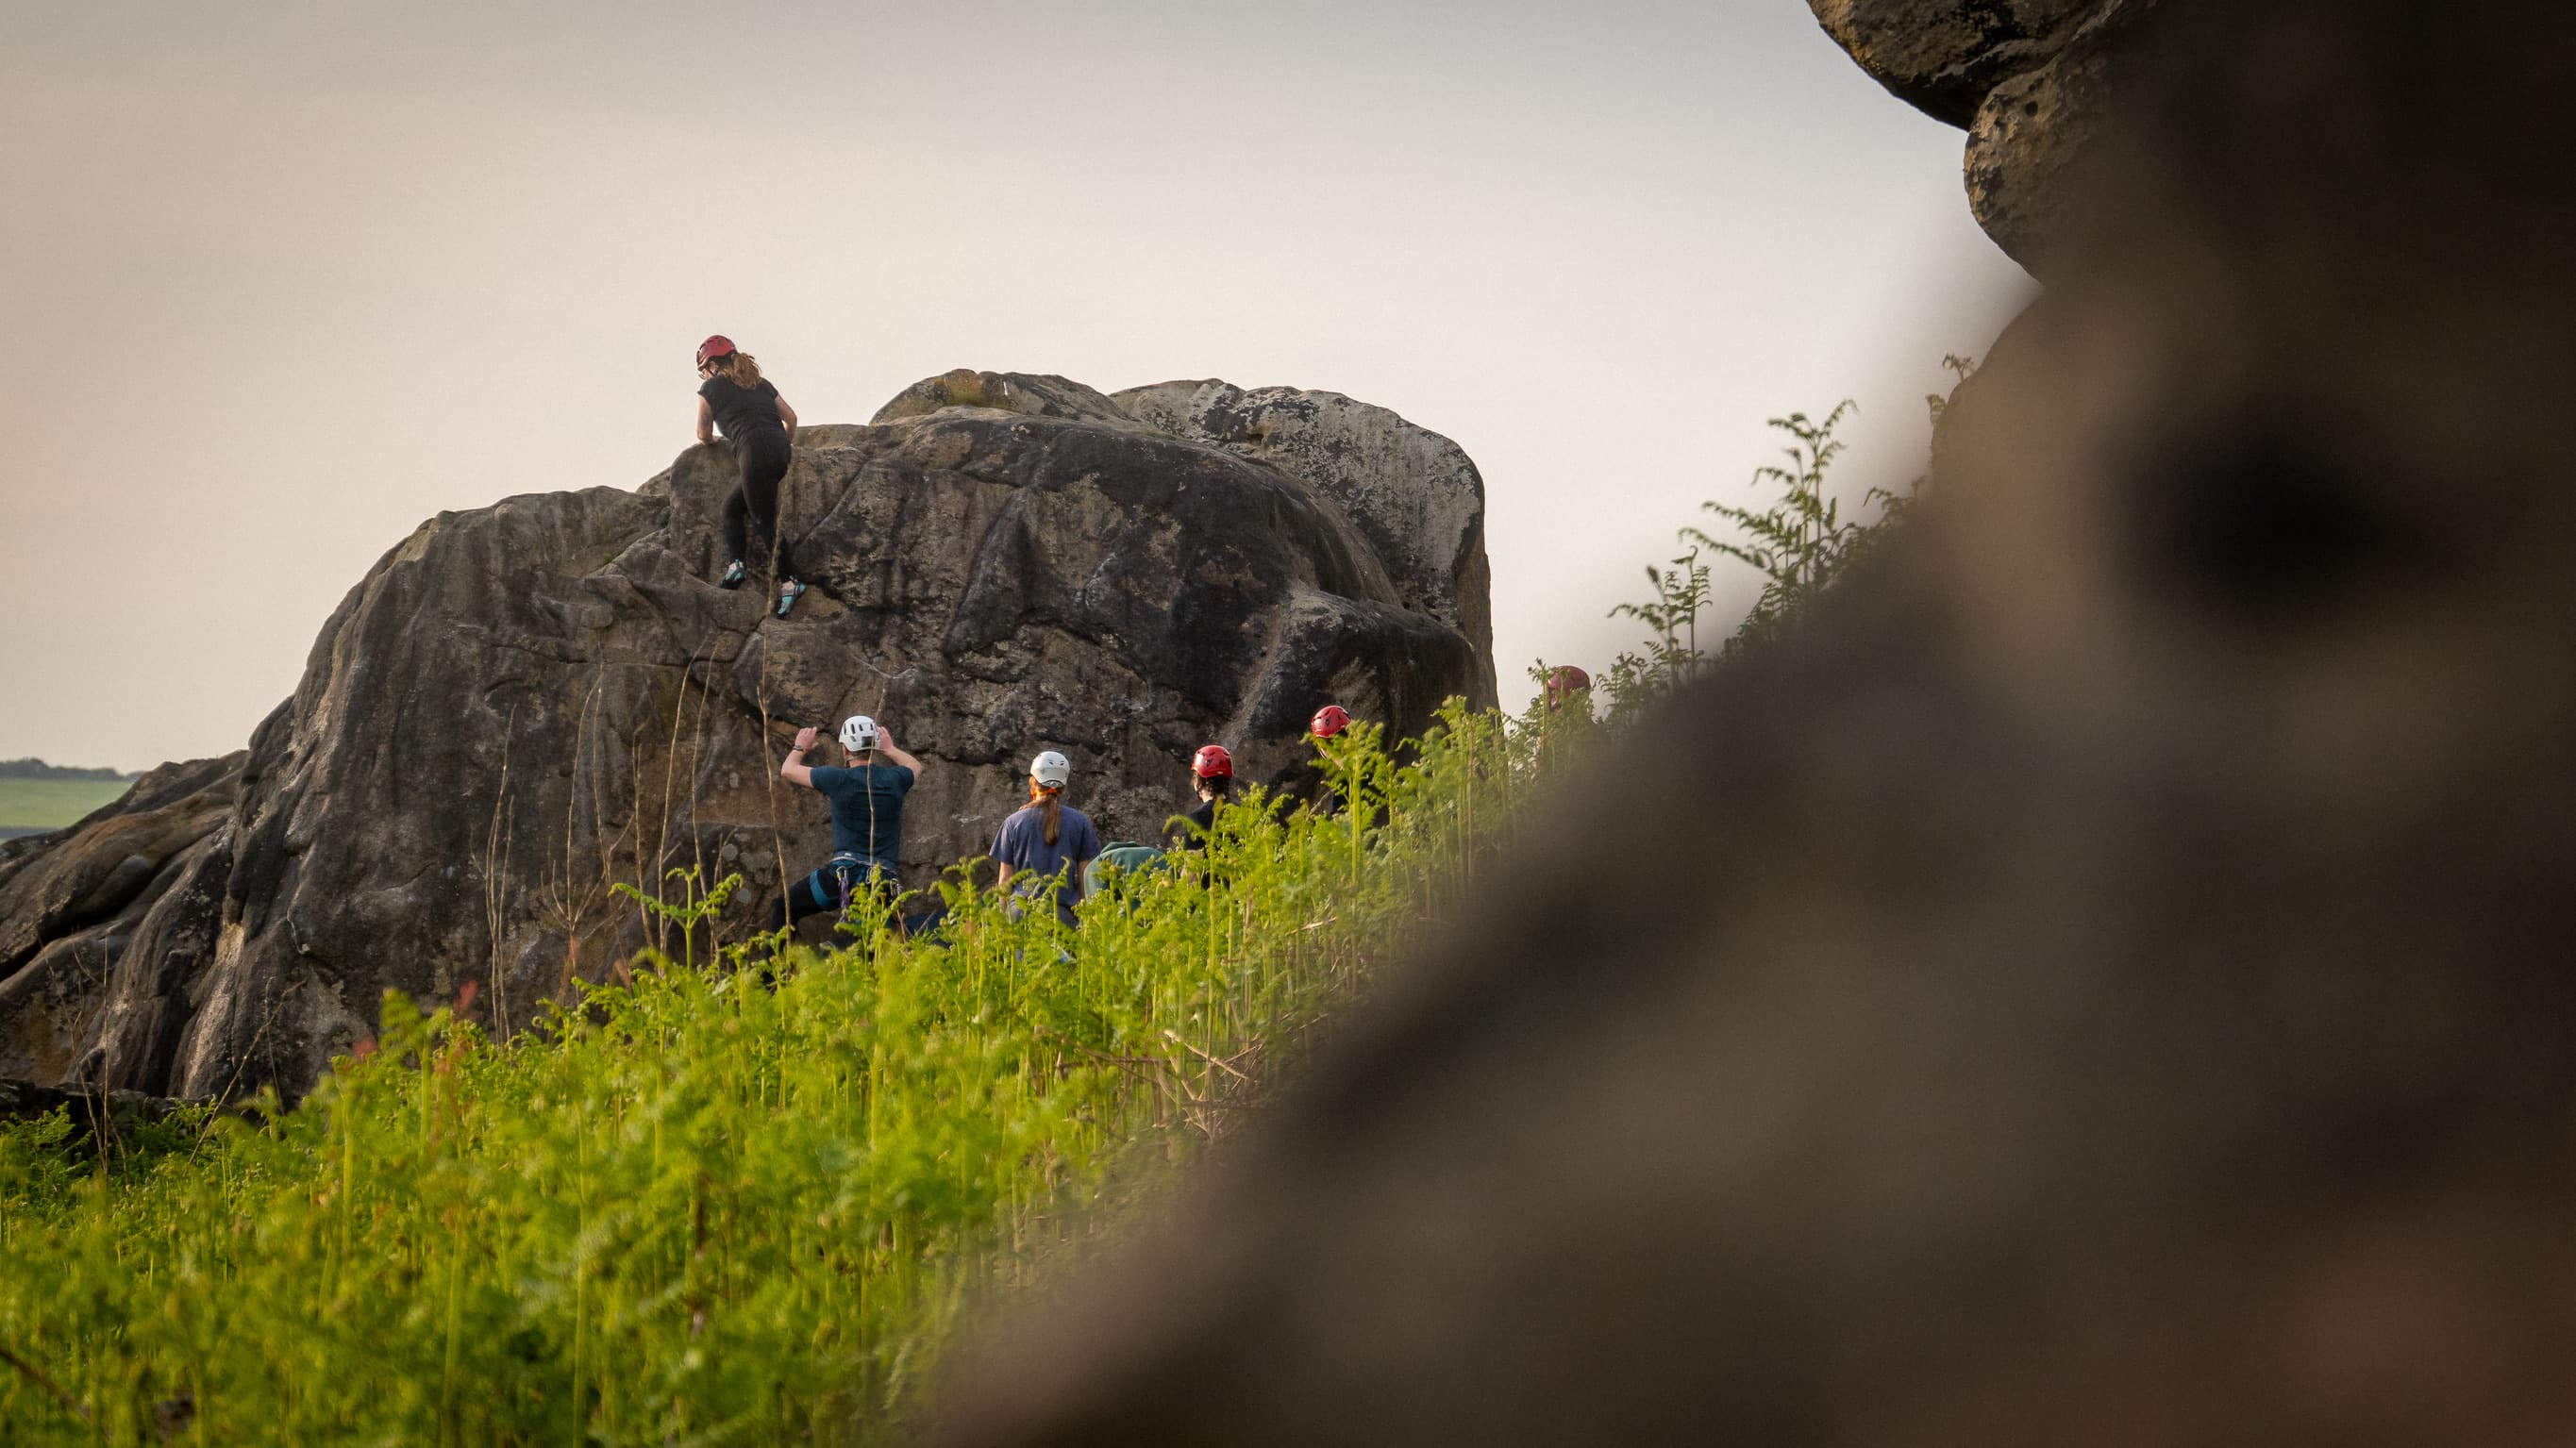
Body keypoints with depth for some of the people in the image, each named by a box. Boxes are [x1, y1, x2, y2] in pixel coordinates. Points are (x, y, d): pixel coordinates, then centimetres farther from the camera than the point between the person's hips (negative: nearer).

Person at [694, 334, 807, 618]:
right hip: (780, 450, 7)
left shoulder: (711, 387, 11)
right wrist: (789, 445, 42)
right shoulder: (760, 383, 25)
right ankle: (737, 565, 6)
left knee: (765, 521, -5)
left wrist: (709, 440, 42)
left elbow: (704, 434, 18)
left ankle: (788, 582, -13)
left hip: (755, 451, -7)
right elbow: (791, 417, 23)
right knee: (733, 507, 18)